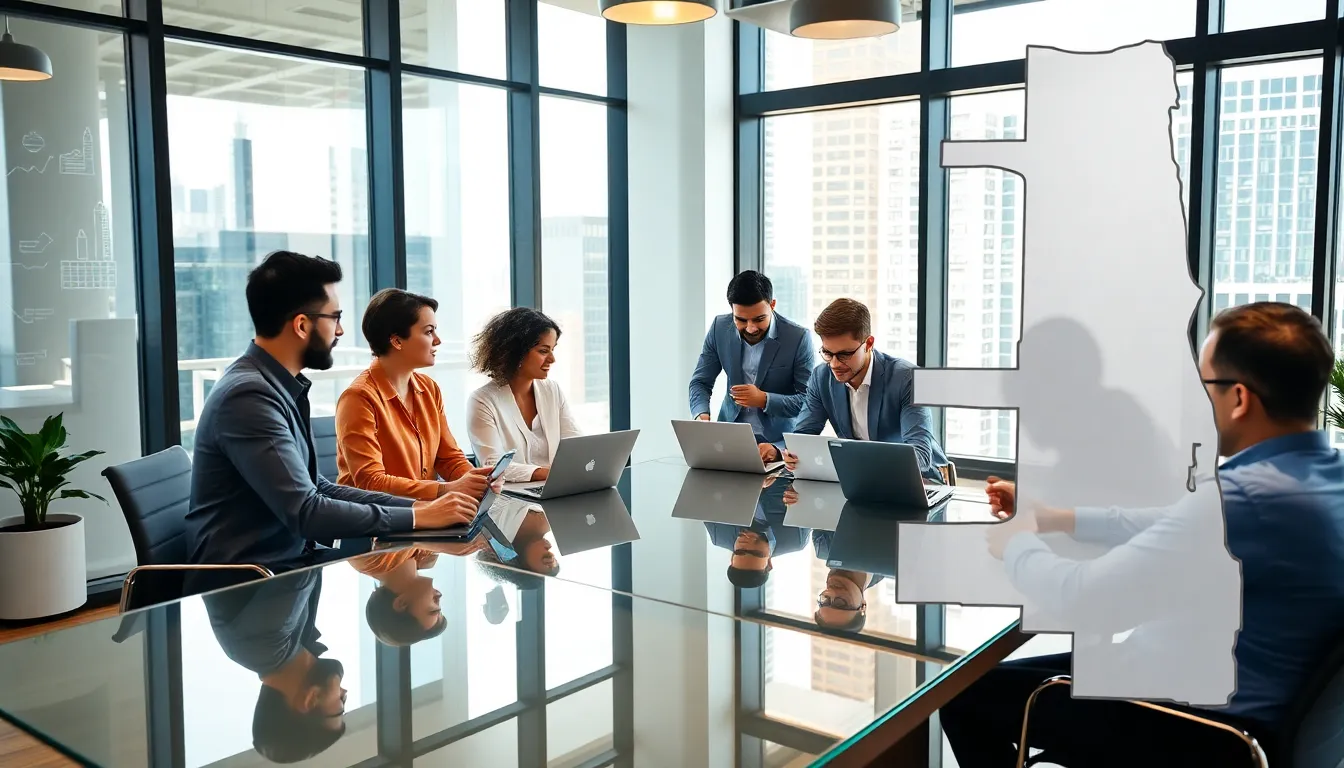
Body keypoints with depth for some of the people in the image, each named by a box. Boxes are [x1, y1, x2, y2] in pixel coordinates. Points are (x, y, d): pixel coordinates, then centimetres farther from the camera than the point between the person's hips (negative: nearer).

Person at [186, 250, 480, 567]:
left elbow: (315, 488, 9)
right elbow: (306, 513, -24)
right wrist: (419, 517, -17)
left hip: (286, 558, 8)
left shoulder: (279, 385, 7)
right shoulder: (250, 395, -20)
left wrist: (416, 504, 0)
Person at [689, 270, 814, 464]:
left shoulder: (798, 338, -12)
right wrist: (702, 415, -16)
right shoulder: (720, 328, -2)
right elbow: (700, 382, 4)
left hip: (777, 441, -3)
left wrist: (764, 400, -22)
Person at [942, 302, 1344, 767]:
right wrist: (1051, 518, 15)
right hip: (1233, 705, 9)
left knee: (967, 693, 4)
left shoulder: (1249, 496, -31)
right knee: (1016, 672, 23)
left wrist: (1016, 544, -6)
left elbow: (1082, 596, -27)